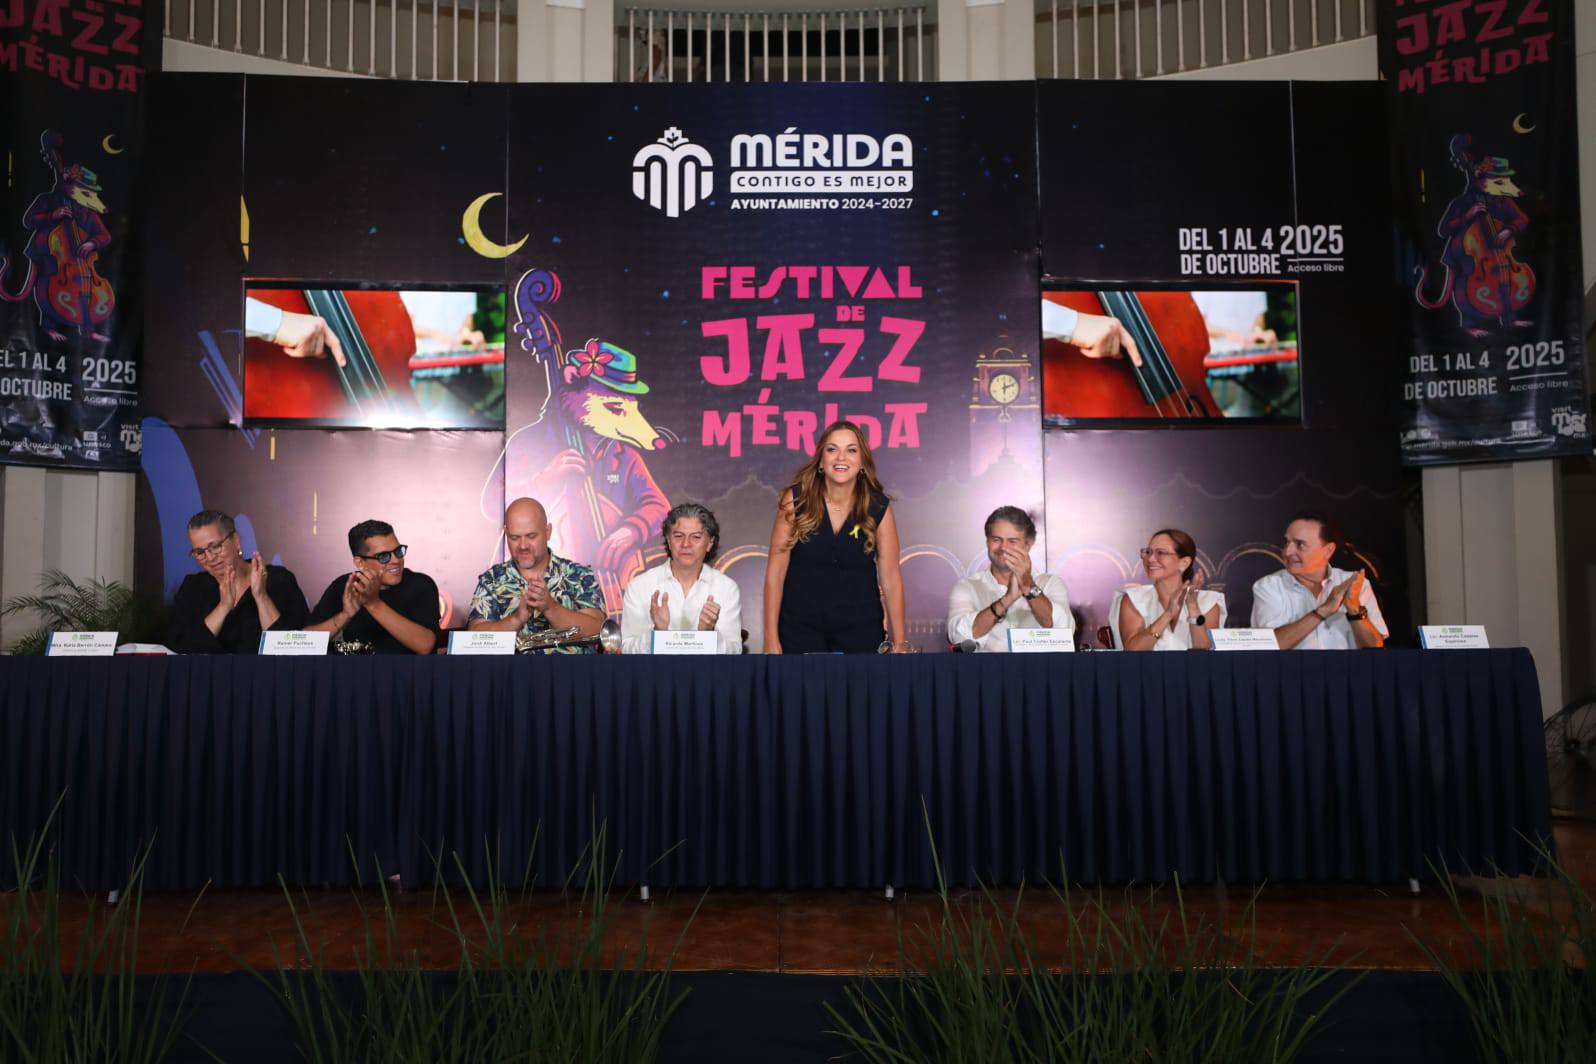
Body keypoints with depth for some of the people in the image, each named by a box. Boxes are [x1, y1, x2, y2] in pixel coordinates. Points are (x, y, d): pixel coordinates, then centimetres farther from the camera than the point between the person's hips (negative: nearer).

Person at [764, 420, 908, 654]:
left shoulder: (879, 507, -5)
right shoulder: (795, 499, -8)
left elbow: (891, 577, -3)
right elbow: (776, 571, -7)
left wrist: (900, 643, -5)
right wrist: (771, 639, -9)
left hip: (861, 628, 1)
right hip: (800, 627, -1)